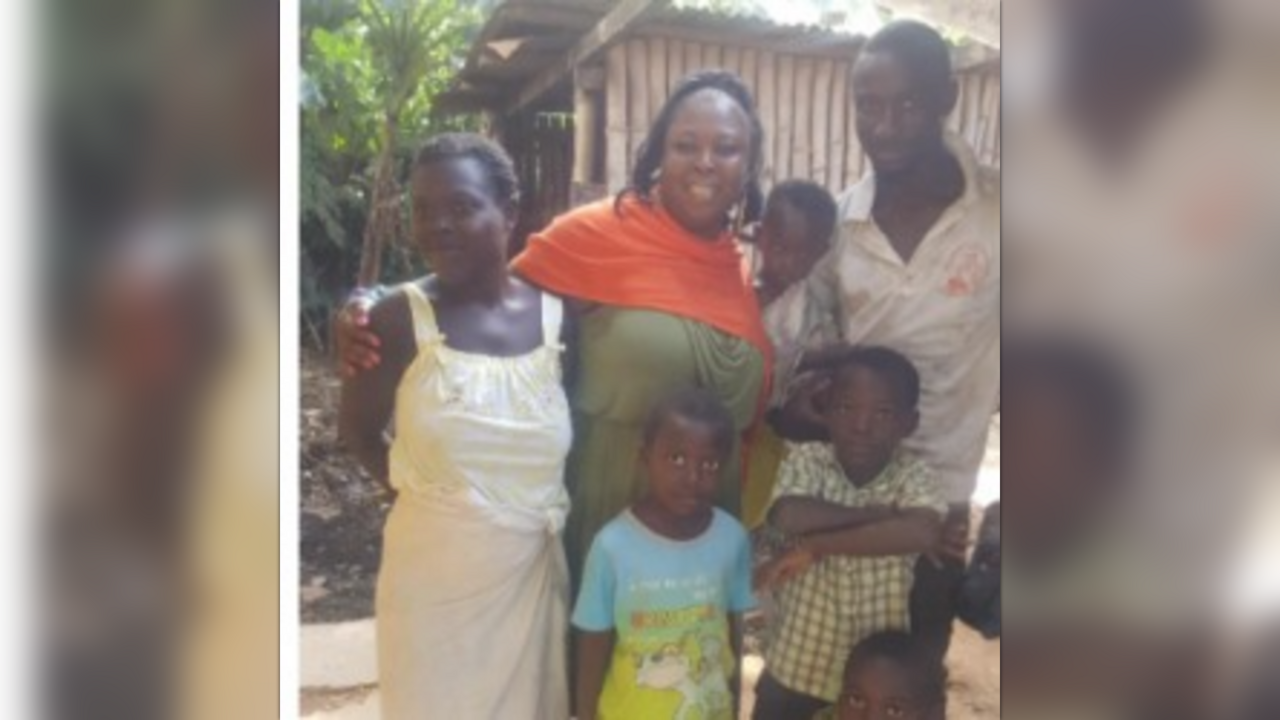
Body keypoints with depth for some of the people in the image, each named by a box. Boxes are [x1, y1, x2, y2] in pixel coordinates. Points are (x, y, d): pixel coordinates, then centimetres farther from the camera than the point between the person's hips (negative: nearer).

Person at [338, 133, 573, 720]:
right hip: (433, 575, -2)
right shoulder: (400, 319, -11)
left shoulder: (557, 314, -4)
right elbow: (358, 432, 1)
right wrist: (431, 492, -6)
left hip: (532, 571, 2)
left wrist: (545, 506, -3)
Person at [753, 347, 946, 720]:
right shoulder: (807, 460, -12)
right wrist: (879, 514, -27)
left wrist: (815, 546, -33)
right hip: (793, 666, 1)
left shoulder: (914, 476, -14)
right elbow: (788, 516, -32)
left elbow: (924, 533, -36)